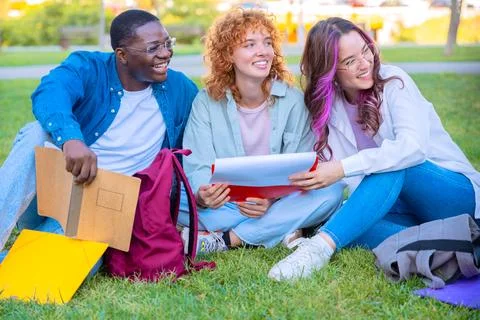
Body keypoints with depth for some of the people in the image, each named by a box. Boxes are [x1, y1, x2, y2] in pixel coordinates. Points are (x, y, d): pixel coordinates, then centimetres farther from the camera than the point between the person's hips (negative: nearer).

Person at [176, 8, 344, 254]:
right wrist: (202, 195, -35)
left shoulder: (292, 100, -6)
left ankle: (224, 240, -25)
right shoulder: (207, 101, -5)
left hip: (277, 202, 1)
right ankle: (276, 230, -25)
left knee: (331, 190, -26)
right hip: (223, 204, 0)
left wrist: (272, 200, -29)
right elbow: (198, 167, -11)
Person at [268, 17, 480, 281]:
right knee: (349, 220, -28)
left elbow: (414, 147, -29)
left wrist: (343, 168, -37)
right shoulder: (327, 106, 2)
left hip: (459, 194, -4)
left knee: (392, 166, -35)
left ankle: (320, 248, -42)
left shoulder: (393, 82, -11)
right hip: (401, 202, 4)